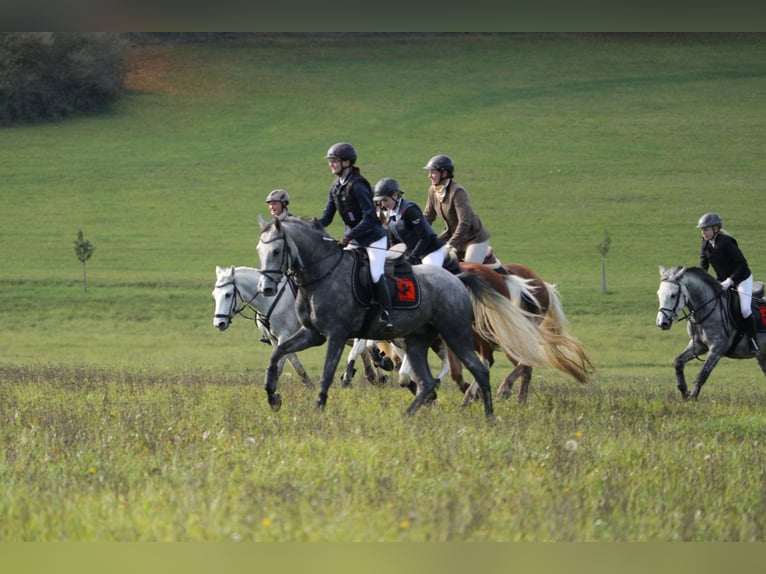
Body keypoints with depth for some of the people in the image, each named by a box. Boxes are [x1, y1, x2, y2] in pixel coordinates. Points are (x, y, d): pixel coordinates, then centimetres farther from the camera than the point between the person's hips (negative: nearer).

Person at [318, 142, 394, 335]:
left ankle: (386, 316, -15)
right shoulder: (336, 187, 4)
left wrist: (349, 236, -32)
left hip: (374, 238, -9)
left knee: (376, 274, -19)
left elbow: (369, 217, -26)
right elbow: (327, 217, 6)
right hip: (353, 239, 9)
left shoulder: (357, 186, -22)